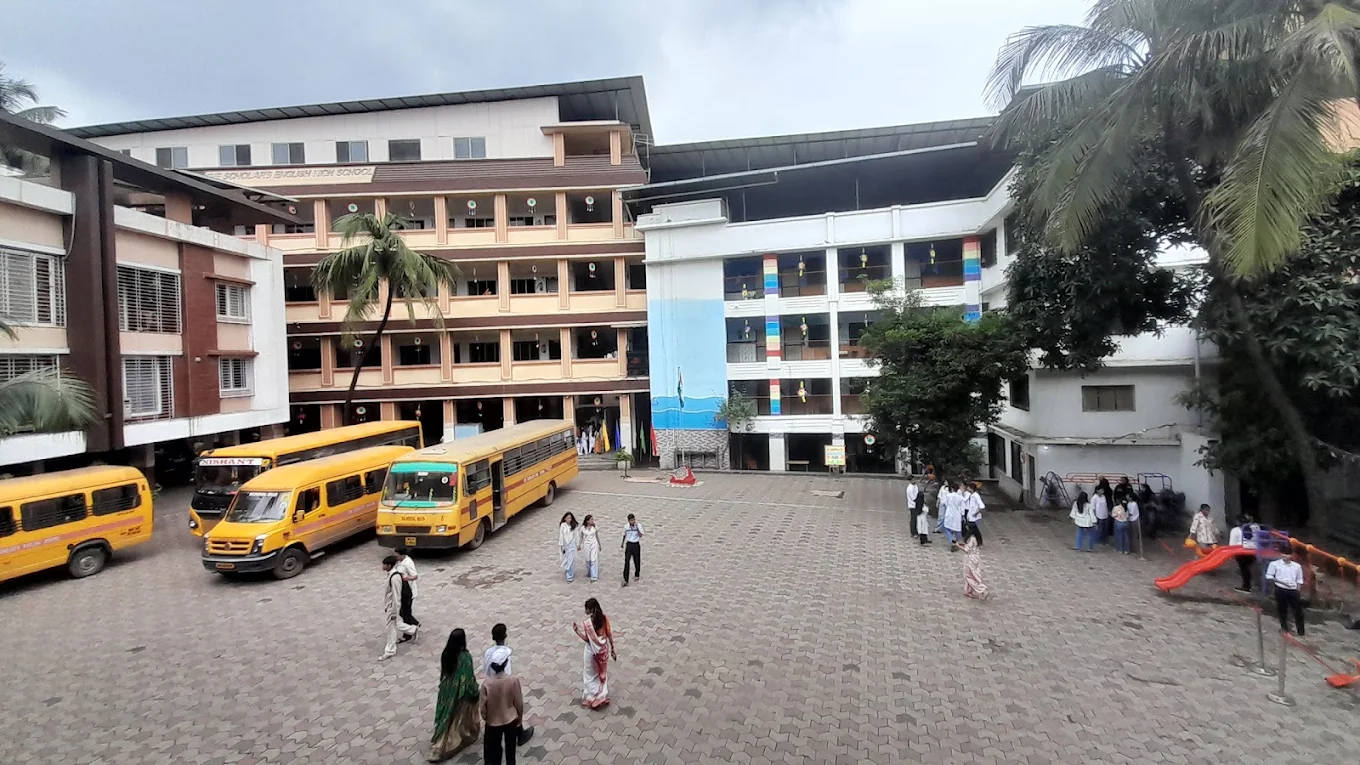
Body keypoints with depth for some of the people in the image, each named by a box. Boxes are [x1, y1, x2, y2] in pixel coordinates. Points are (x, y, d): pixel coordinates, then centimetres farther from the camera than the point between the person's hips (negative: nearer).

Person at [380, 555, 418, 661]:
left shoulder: (395, 578, -30)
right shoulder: (391, 574, 0)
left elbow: (396, 596, -26)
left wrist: (394, 612, -20)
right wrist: (386, 606, 23)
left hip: (393, 606, -9)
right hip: (390, 605, 9)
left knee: (391, 628, 6)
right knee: (395, 624, 23)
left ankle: (390, 651, 21)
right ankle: (413, 630, 39)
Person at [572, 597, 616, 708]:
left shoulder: (587, 622, -24)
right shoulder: (604, 618, -9)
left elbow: (586, 639, -19)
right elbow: (609, 635, -3)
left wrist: (576, 629, -14)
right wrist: (612, 650, 6)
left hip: (592, 651, -5)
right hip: (604, 649, 5)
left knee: (591, 675, 15)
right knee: (602, 673, 22)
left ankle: (593, 698, 21)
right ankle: (602, 696, 33)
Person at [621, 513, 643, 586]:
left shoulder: (639, 525, -11)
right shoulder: (625, 526, -4)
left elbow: (640, 536, -18)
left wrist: (637, 528, -28)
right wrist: (622, 543, 24)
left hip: (636, 545, 0)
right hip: (629, 544, 1)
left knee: (637, 561, 12)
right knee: (626, 562, -8)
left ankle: (637, 575, 38)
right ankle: (625, 580, -9)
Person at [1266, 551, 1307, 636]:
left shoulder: (1297, 566, 10)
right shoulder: (1275, 564, 0)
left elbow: (1299, 580, 14)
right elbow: (1268, 576, -1)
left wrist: (1298, 592, 6)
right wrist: (1279, 581, -14)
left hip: (1293, 590, 2)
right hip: (1280, 590, -2)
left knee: (1298, 611, 1)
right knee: (1282, 610, 6)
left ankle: (1301, 632, 10)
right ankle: (1284, 628, 21)